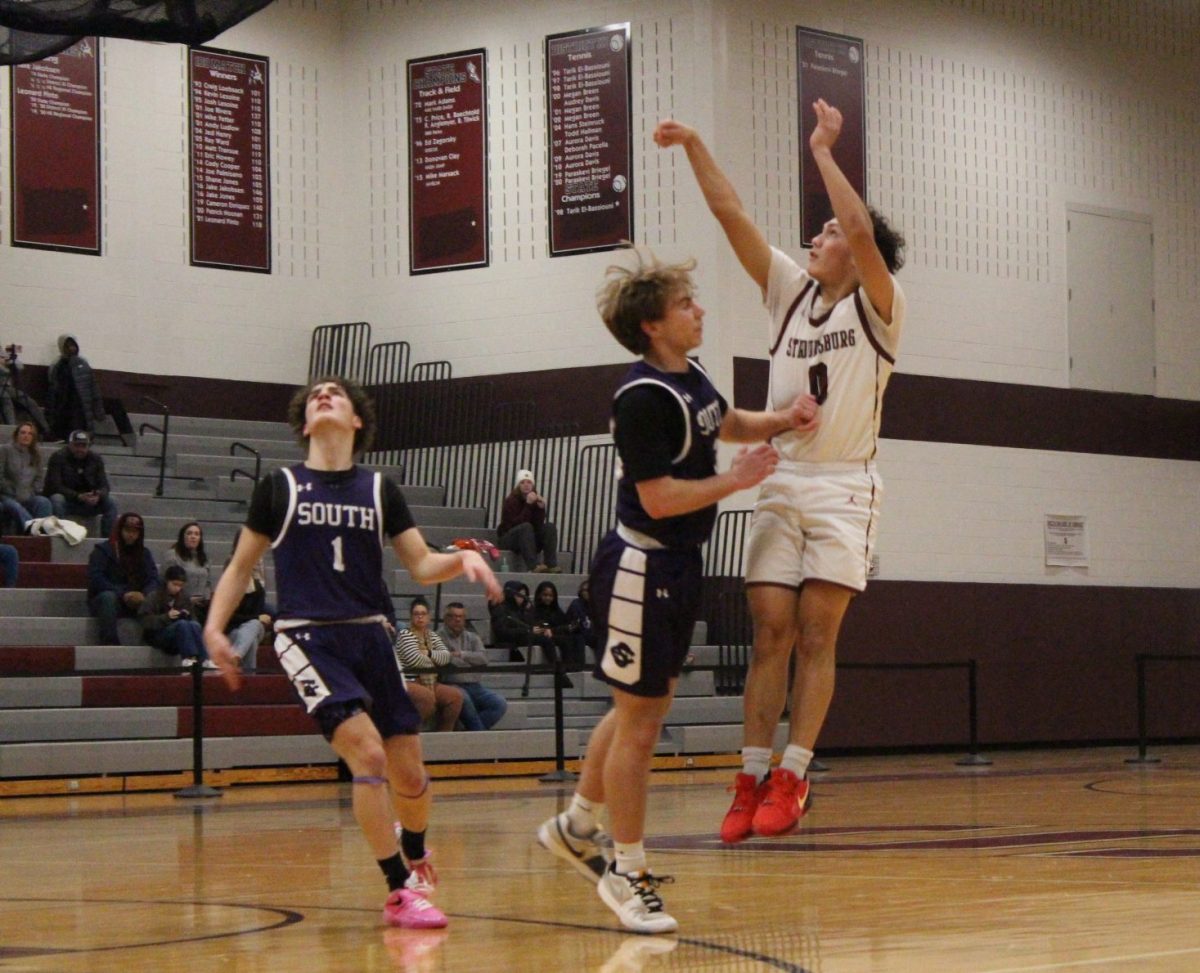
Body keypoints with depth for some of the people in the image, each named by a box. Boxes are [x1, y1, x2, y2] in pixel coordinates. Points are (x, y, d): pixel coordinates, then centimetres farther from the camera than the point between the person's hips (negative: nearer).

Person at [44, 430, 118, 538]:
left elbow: (103, 485, -2)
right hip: (66, 499, -4)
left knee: (111, 502, -18)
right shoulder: (58, 457, -12)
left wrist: (99, 496, -29)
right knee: (57, 499, -36)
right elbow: (54, 486, -20)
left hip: (89, 502, 4)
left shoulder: (95, 458, 2)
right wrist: (79, 496, -32)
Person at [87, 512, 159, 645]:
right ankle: (110, 643, -44)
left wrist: (144, 594, -21)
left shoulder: (144, 554, 14)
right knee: (108, 597, -38)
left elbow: (154, 579, 2)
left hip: (135, 603, 4)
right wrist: (122, 594, -23)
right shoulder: (103, 550, -1)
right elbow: (95, 579, -13)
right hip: (102, 602, -4)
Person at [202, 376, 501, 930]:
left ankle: (414, 853, 37)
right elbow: (241, 565, 11)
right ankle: (400, 891, -12)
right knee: (367, 754, -21)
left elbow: (422, 566, 8)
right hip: (308, 638, -3)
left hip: (370, 636, 3)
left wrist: (462, 561, -13)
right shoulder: (278, 489, 5)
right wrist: (214, 626, -3)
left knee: (408, 773, 3)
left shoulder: (380, 490, 10)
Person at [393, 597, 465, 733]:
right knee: (427, 695, -36)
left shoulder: (432, 636, 18)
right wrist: (434, 661, 0)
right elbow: (415, 659, -18)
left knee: (455, 695, -12)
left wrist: (429, 653, -12)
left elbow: (446, 656, 5)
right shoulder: (405, 634, -5)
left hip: (429, 683, 7)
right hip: (407, 682, -7)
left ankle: (443, 733, -6)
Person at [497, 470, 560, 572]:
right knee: (526, 526, -33)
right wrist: (528, 505, -28)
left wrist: (541, 507, -21)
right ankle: (533, 566, -46)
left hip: (529, 539, 5)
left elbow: (539, 525, -8)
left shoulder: (536, 499, 3)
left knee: (549, 527, -15)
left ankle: (551, 565, -29)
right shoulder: (511, 501, -10)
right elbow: (515, 523, -25)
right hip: (509, 538, -5)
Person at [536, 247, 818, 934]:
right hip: (641, 567, -10)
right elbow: (659, 498, -24)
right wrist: (736, 481, -16)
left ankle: (578, 826, 35)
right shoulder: (644, 397, -20)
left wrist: (785, 420, 11)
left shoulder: (690, 379, 9)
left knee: (644, 705, 20)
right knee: (640, 719, -2)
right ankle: (629, 874, 8)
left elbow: (730, 424, 29)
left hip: (678, 567, 10)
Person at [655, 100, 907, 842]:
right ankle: (752, 776, -2)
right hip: (781, 484, 4)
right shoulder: (793, 292, 13)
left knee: (815, 636, -6)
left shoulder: (876, 307, -1)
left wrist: (824, 150, -16)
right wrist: (695, 147, 2)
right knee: (771, 633, -1)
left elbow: (863, 231, -20)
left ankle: (793, 777, -4)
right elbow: (732, 215, 9)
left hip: (842, 489, -4)